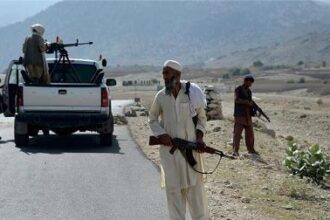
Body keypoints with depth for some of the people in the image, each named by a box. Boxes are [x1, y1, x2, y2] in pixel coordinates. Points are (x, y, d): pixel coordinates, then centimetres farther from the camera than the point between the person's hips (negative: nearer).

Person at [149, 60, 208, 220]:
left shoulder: (192, 92, -4)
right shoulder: (161, 96, -1)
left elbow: (202, 117, 8)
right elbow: (152, 119, 11)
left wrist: (199, 136, -6)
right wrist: (160, 134, -7)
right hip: (169, 149, 1)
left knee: (195, 187, 2)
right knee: (173, 188, 5)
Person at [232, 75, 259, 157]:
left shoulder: (249, 91, 16)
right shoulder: (238, 89, -3)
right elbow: (237, 100, -18)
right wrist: (247, 102, -19)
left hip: (248, 115, 7)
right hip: (239, 115, -7)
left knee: (250, 133, 9)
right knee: (237, 133, -10)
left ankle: (251, 149, 19)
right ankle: (235, 151, -12)